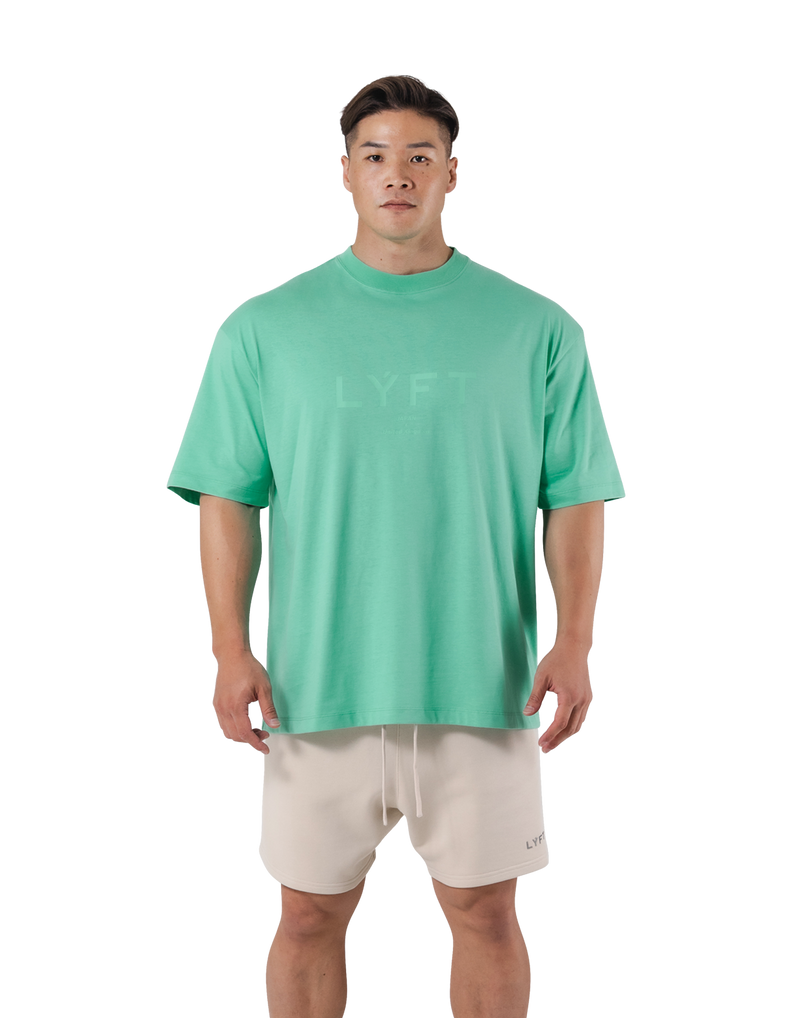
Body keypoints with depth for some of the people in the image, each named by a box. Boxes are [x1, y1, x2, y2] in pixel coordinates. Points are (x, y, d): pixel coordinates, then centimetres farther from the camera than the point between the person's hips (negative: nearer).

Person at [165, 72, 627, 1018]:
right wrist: (231, 651, -7)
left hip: (483, 687, 0)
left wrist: (574, 640, -9)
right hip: (314, 685, 0)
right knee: (310, 914, 9)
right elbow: (228, 499, 3)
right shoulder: (262, 328, 4)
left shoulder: (539, 329, 4)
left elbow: (575, 499, 3)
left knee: (487, 913, 8)